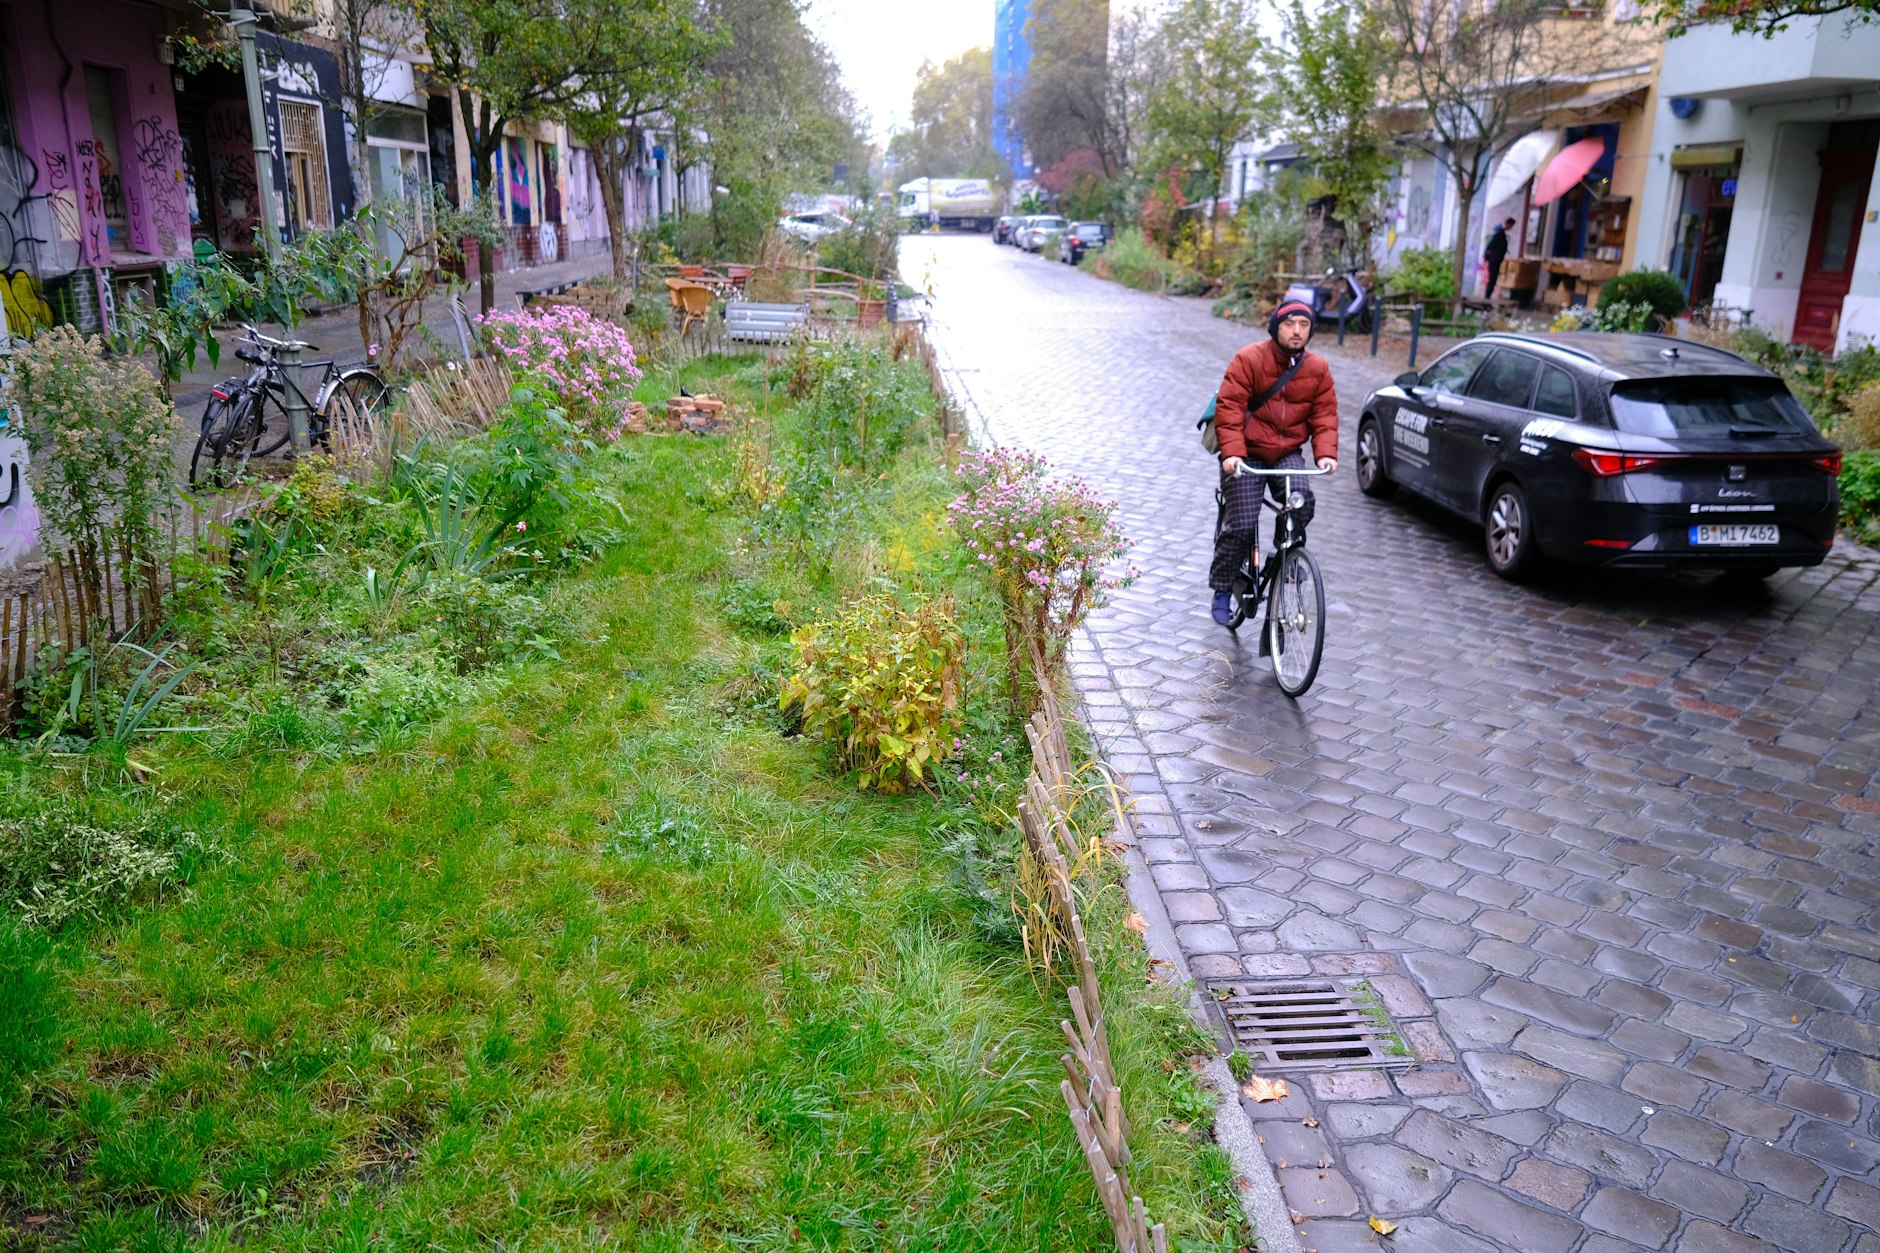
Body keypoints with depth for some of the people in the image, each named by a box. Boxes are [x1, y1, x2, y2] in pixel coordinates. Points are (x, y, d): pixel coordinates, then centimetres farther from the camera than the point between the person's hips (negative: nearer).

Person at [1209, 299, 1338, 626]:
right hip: (1246, 455, -3)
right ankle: (1222, 591, 8)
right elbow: (1229, 409, -16)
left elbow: (1325, 415, 2)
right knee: (1241, 525, -10)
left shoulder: (1318, 369, 3)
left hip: (1287, 455, 3)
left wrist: (1326, 453, -15)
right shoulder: (1248, 360, -10)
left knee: (1302, 500, -25)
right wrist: (1231, 452, -28)